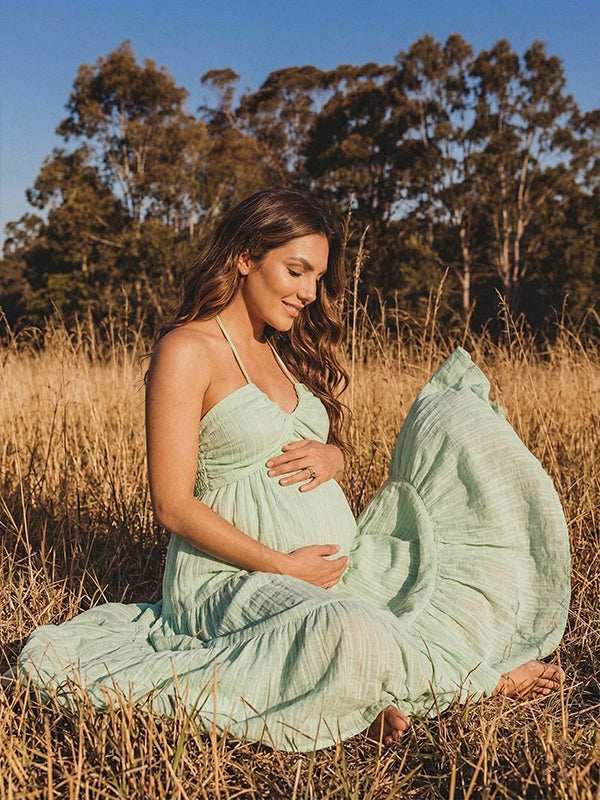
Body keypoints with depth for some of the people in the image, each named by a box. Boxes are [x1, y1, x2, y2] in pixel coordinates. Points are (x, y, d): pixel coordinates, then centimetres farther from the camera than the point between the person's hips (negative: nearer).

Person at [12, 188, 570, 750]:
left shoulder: (285, 350, 15)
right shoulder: (187, 350, -9)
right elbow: (174, 506, -12)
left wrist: (331, 456, -2)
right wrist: (281, 567, -17)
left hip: (334, 562, 9)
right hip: (240, 571, -8)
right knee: (349, 634, -38)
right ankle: (479, 678, -9)